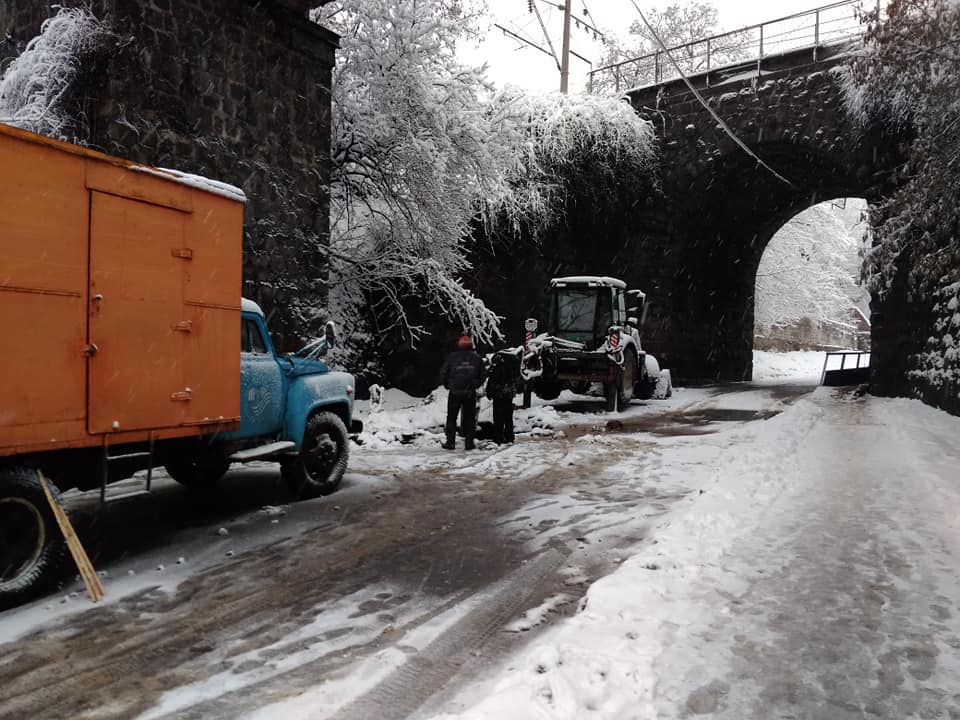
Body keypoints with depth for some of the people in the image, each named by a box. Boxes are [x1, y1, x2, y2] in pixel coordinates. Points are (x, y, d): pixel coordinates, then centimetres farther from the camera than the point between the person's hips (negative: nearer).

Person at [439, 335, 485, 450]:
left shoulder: (451, 357, -3)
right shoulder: (477, 359, 1)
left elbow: (443, 374, -1)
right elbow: (481, 377, 5)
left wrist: (448, 385, 13)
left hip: (454, 393, -1)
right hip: (470, 393, 1)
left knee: (451, 418, 9)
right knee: (469, 418, 9)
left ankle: (450, 442, 8)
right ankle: (469, 442, 8)